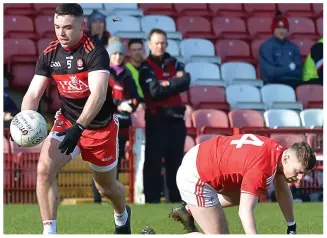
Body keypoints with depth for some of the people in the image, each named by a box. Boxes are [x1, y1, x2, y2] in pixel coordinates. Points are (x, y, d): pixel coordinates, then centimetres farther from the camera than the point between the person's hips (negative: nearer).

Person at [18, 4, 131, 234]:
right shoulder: (49, 55, -7)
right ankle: (49, 232, -17)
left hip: (100, 126, -3)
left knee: (106, 187, 14)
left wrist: (78, 128, -46)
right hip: (67, 120, 4)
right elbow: (33, 94, -7)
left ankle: (122, 214, 50)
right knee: (44, 169, -22)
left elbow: (98, 94, -34)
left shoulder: (95, 52, -23)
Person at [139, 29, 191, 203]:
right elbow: (154, 92, -16)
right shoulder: (146, 68, -2)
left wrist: (166, 84, -14)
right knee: (153, 161, -6)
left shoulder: (175, 64, 13)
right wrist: (175, 83, -8)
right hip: (156, 119, -5)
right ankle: (152, 200, -5)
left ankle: (177, 198, 13)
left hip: (176, 118, 5)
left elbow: (185, 83, -5)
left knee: (176, 160, 8)